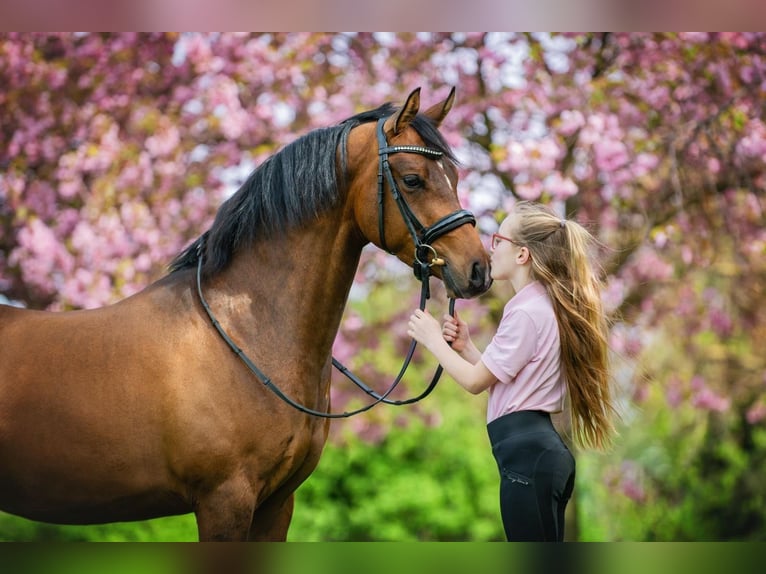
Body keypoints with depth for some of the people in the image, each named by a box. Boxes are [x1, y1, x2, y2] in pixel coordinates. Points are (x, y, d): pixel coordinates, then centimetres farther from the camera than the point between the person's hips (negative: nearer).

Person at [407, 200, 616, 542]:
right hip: (543, 450, 10)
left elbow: (475, 382, -9)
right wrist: (464, 346, 11)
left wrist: (433, 341, 3)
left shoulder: (526, 312, -15)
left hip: (526, 455, -10)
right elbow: (497, 379, 20)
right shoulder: (545, 306, 17)